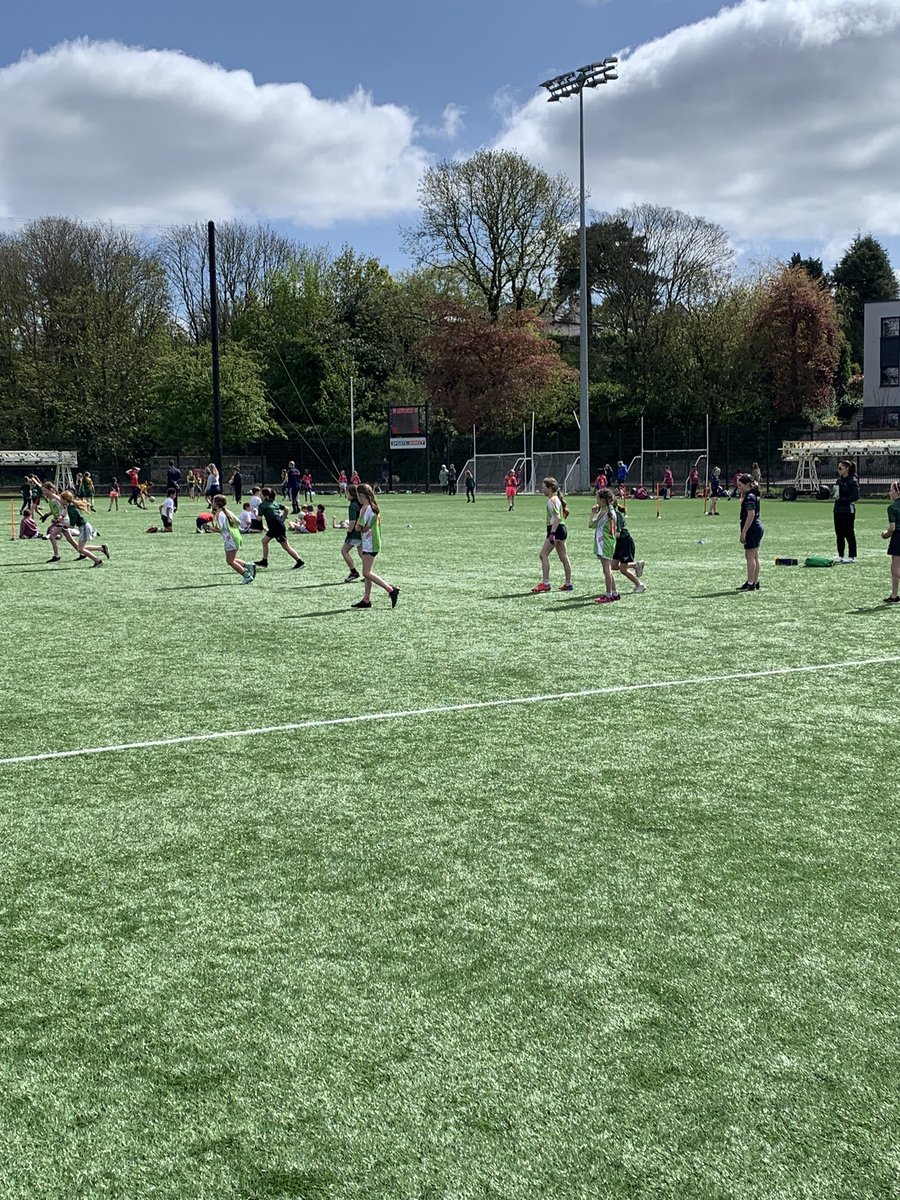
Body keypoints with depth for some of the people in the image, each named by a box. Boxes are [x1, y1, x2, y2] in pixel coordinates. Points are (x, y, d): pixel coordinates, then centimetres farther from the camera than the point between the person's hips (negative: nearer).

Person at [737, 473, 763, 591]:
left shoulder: (749, 497, -17)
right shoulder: (753, 495, 13)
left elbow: (751, 515, -23)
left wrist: (743, 532, -23)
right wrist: (742, 494, 16)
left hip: (752, 528, -10)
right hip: (758, 527, 10)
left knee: (750, 556, -6)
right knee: (755, 557, 13)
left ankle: (750, 584, -5)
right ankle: (756, 583, 18)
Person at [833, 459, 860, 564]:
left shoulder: (853, 480, -10)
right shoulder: (839, 480, 12)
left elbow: (855, 496, -15)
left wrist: (841, 499, -17)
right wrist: (835, 496, 1)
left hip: (848, 510, -8)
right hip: (838, 510, 8)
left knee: (849, 533, -2)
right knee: (839, 534, 10)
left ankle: (852, 557, 5)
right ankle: (840, 556, 17)